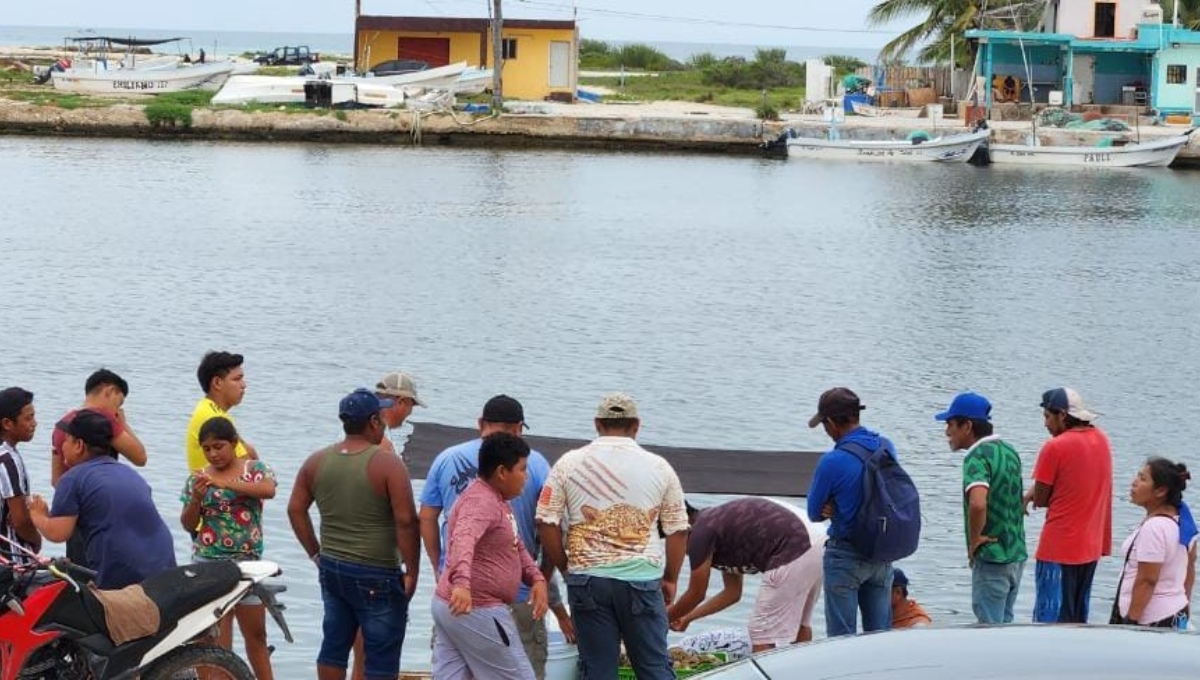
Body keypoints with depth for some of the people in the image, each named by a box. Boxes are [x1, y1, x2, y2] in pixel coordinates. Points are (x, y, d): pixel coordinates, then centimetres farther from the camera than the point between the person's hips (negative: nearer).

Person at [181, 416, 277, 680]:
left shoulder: (254, 469, 0)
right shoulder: (197, 479, 5)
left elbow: (268, 490, -22)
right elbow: (188, 525, 5)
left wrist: (225, 483, -29)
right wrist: (196, 498, -15)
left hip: (247, 562, 0)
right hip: (209, 564, 0)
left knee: (256, 633, 9)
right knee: (216, 638, -1)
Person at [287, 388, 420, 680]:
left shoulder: (317, 462, 3)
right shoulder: (388, 465, -15)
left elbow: (296, 509, 9)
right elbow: (406, 521, -18)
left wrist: (315, 553, 16)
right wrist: (412, 571, -10)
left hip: (331, 569, 6)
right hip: (376, 576, -6)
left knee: (334, 645, 16)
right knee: (382, 656, 2)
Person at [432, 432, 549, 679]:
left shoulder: (497, 501, 16)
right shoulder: (481, 502, -18)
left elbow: (516, 546, 24)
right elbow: (463, 540, -36)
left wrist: (536, 578, 5)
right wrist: (462, 582, -53)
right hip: (474, 610, -10)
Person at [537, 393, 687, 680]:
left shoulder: (569, 463, 2)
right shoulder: (659, 468, 3)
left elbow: (546, 522, -1)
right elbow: (678, 530, 6)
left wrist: (565, 568, 10)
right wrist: (670, 579, 17)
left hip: (587, 579, 1)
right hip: (642, 580, 0)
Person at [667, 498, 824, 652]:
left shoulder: (701, 532, -2)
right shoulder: (721, 524, 25)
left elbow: (696, 595, 6)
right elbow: (732, 592, 31)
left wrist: (665, 620, 21)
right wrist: (688, 617, 38)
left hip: (793, 557, -10)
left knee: (763, 634, -1)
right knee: (797, 624, 24)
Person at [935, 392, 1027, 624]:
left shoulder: (977, 457, -18)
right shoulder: (1009, 451, 11)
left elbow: (978, 503, -35)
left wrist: (974, 539, -19)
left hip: (991, 559, -9)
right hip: (1016, 554, 9)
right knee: (1005, 625, 16)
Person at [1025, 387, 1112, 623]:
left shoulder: (1055, 447, -16)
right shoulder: (1100, 440, 7)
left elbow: (1040, 500, -10)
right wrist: (1036, 491, 3)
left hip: (1059, 548, -7)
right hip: (1092, 546, 7)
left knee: (1049, 620, -1)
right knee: (1077, 619, 14)